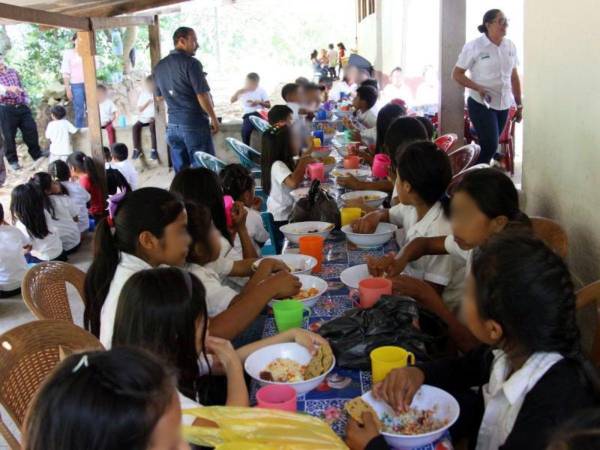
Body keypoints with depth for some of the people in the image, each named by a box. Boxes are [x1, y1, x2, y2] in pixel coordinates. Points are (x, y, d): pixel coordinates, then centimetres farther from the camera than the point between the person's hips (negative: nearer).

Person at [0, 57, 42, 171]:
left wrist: (25, 98, 10)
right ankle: (13, 160, 15)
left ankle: (37, 154, 24)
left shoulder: (13, 72, 13)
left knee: (31, 129, 7)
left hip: (21, 106, 4)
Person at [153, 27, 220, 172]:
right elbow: (203, 96, -15)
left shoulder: (159, 66, 10)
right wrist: (214, 119, -4)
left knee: (180, 171, 9)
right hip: (195, 125, -7)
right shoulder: (191, 63, -11)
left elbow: (159, 97, 20)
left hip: (173, 126, 7)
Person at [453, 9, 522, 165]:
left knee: (490, 146, 10)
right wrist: (478, 88, -20)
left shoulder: (510, 46, 6)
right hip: (481, 104, -5)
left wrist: (519, 104, 15)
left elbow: (514, 77, 14)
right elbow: (456, 74, -7)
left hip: (503, 104, 5)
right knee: (490, 146, -12)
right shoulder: (474, 47, -10)